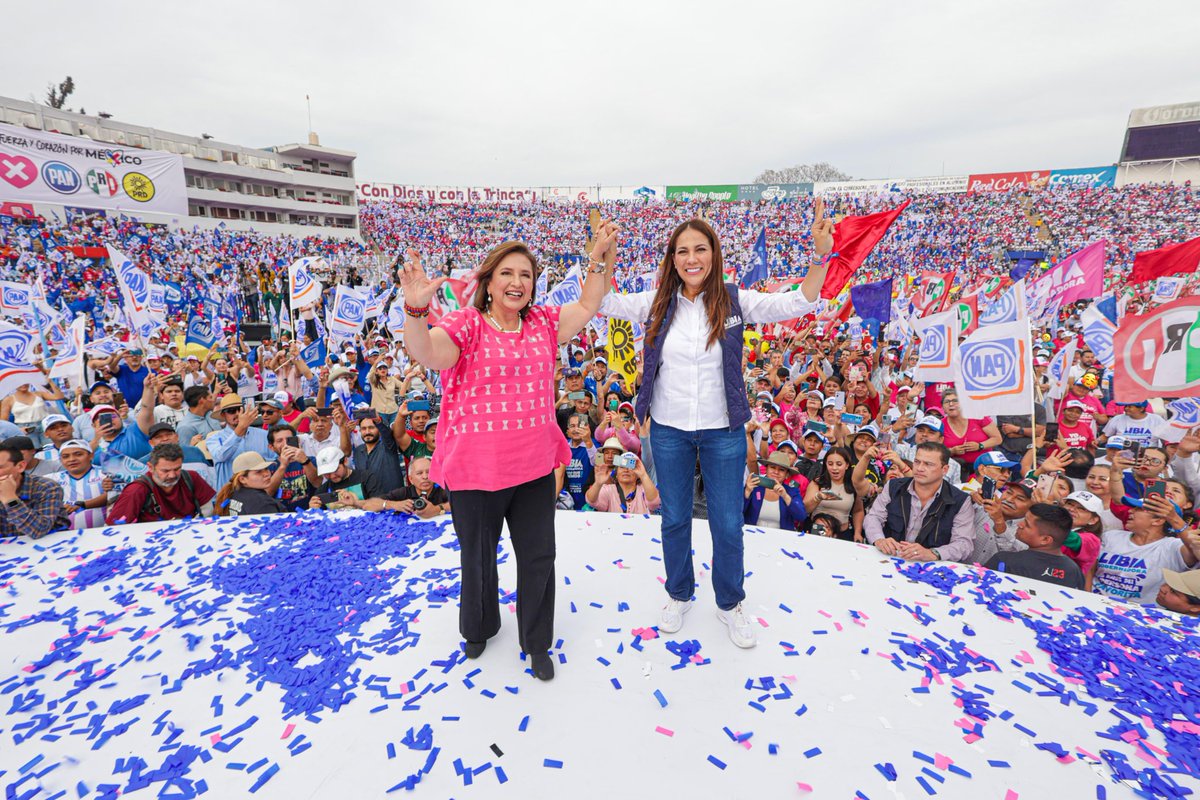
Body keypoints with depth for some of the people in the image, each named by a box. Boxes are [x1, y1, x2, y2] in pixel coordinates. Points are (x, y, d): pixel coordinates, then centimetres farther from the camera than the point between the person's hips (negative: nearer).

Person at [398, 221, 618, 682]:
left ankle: (536, 642, 37)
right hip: (475, 469, -3)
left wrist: (601, 256, 5)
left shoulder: (543, 324, 5)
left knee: (538, 557, 14)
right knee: (478, 558, 19)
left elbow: (587, 307, 13)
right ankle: (479, 628, 49)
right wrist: (416, 308, -46)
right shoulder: (466, 325, -10)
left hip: (535, 467, 4)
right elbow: (424, 353, -28)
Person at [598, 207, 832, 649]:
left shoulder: (734, 301, -7)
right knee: (675, 518, 16)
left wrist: (822, 254, -27)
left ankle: (730, 602, 36)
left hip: (723, 430, -1)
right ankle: (679, 595, 40)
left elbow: (798, 303, -13)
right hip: (668, 429, 1)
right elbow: (601, 303, -6)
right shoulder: (658, 303, -3)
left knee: (728, 523, 10)